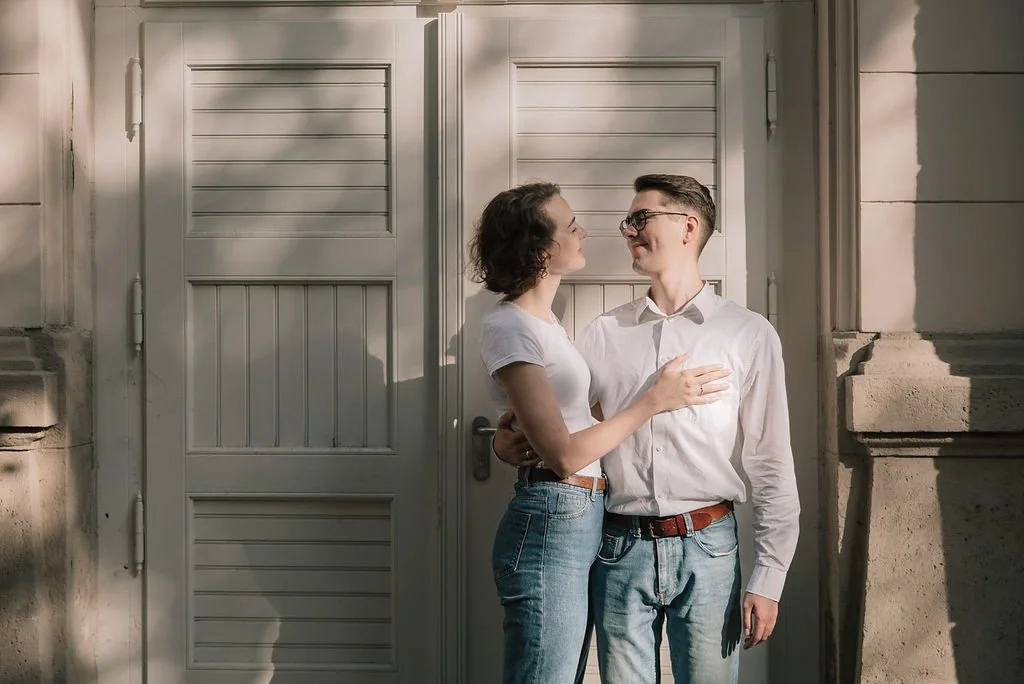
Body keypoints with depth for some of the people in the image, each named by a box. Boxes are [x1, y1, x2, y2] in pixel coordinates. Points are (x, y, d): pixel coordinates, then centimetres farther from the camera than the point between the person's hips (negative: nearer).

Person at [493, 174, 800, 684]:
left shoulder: (747, 335, 2)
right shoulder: (602, 335, 9)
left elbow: (771, 467, 0)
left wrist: (768, 579, -4)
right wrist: (509, 443, -8)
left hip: (705, 547, -2)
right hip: (620, 547, 2)